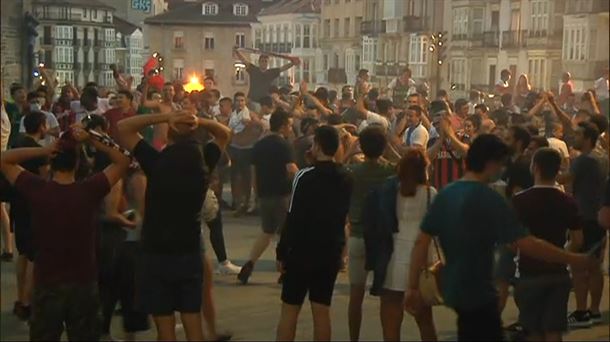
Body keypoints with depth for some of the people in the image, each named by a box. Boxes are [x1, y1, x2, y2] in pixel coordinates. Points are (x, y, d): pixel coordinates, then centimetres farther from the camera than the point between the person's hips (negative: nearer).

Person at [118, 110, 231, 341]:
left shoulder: (156, 164, -16)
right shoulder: (202, 166, -6)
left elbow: (123, 127, -10)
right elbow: (225, 134, 11)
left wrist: (166, 118, -14)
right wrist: (199, 121, -7)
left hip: (157, 256, -3)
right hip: (190, 255, 3)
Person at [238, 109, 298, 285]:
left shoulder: (259, 145, 10)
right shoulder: (283, 145, -13)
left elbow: (254, 170, 14)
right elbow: (291, 170, -24)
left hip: (264, 194, 7)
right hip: (281, 194, -7)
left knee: (267, 232, 18)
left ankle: (248, 265, 5)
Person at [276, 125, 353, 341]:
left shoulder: (305, 177, -15)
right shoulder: (345, 179, 3)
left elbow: (294, 218, -15)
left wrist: (282, 251, -9)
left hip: (303, 252, -5)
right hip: (331, 252, 5)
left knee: (289, 310, 3)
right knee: (322, 311, 9)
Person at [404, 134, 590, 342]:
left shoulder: (445, 194, 3)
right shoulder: (489, 199, -18)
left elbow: (422, 241, 2)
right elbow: (528, 245, -21)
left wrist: (413, 287, 6)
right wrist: (574, 259, -12)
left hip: (454, 288, 8)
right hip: (477, 292, -8)